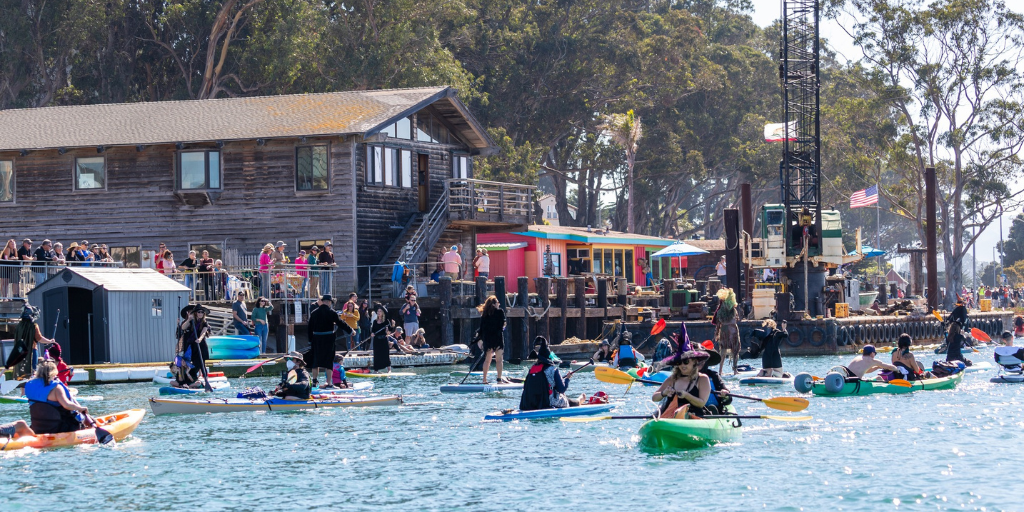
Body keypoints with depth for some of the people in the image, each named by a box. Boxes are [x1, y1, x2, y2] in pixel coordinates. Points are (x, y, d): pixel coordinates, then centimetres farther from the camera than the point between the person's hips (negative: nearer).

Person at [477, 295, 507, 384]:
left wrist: (481, 339, 11)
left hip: (487, 338, 4)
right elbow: (502, 324, -9)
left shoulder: (484, 313, 7)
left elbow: (481, 327, 7)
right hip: (497, 337, -4)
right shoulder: (500, 312, -3)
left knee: (487, 359, 12)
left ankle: (484, 379, 12)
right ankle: (499, 379, -11)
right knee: (499, 359, -4)